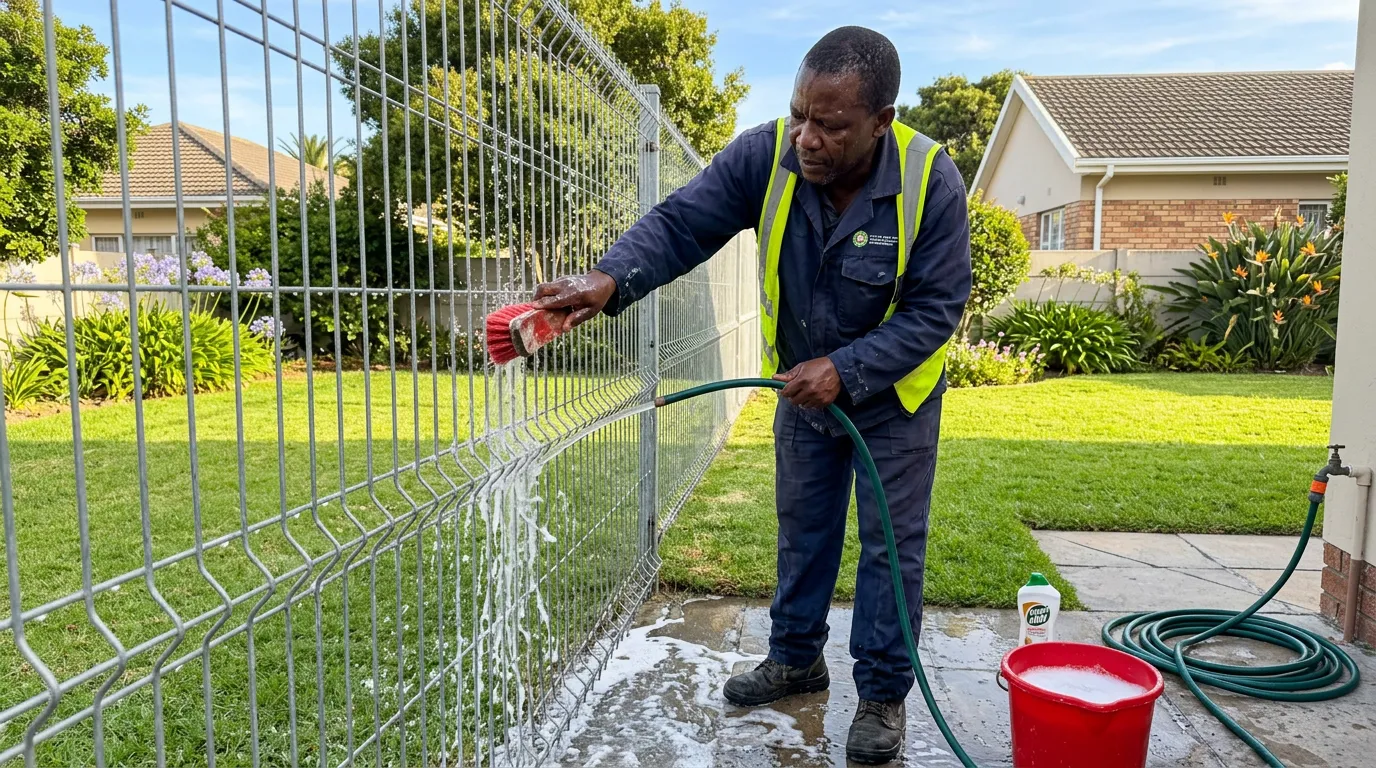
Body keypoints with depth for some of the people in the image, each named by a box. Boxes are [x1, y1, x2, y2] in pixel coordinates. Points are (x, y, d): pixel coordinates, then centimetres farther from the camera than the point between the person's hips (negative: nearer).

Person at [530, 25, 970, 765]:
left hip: (893, 395, -3)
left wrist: (845, 370, -31)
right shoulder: (767, 154, -21)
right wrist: (612, 278, -44)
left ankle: (883, 694, 23)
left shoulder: (929, 179, -27)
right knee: (802, 528, 16)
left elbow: (936, 307, -22)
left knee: (890, 544, 5)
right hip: (803, 387, 3)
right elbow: (680, 223, -25)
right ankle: (796, 658, 36)